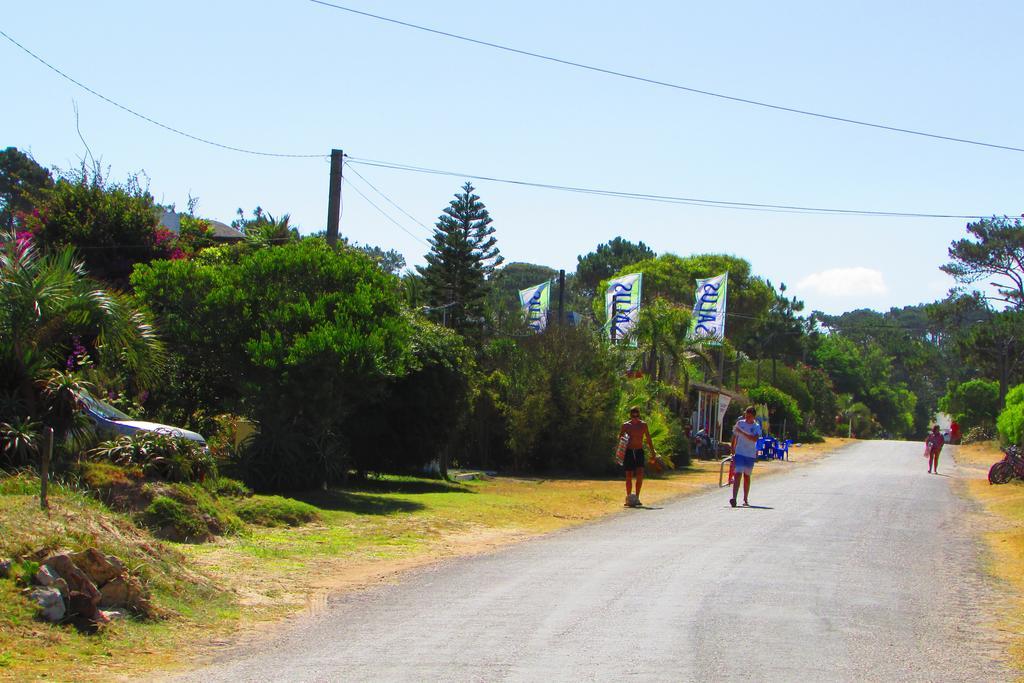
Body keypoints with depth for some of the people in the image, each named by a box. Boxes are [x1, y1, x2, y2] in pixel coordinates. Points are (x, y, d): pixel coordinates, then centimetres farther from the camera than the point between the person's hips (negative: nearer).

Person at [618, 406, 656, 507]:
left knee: (640, 475, -13)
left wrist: (653, 452, 9)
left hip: (639, 452, 1)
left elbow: (648, 439, 12)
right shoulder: (625, 425, 2)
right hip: (628, 452, -1)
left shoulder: (643, 425, 7)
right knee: (629, 476, -1)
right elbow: (619, 438, 1)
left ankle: (637, 498, -4)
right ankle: (628, 497, 13)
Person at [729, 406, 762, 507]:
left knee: (747, 476, 12)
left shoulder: (757, 427, -2)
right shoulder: (740, 423, 2)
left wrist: (741, 432, -24)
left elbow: (755, 439, -19)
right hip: (739, 453, -1)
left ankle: (745, 499, 25)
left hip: (750, 454, 1)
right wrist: (733, 450, 8)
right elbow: (734, 436, 11)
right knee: (738, 474, -14)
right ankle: (734, 498, -23)